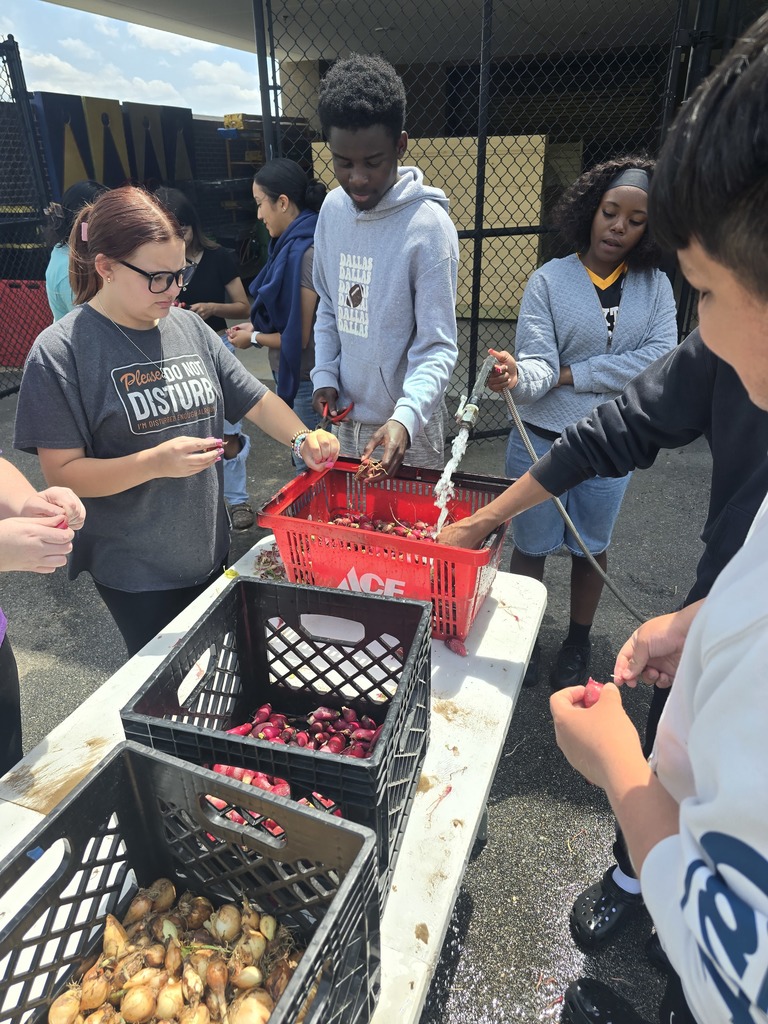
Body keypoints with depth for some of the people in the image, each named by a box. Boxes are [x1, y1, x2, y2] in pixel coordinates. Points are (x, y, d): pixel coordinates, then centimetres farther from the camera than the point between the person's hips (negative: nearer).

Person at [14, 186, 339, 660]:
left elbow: (256, 400, 6)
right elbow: (63, 472, -16)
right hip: (135, 573, -5)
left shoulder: (189, 327, 1)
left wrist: (302, 437, -13)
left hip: (210, 548, 5)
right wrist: (154, 463, -30)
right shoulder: (59, 352, -14)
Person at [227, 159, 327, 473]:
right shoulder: (294, 244, 8)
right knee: (308, 463, 20)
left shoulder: (304, 252, -21)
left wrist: (254, 338, -5)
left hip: (304, 380, -9)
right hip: (294, 376, 9)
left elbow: (300, 337, -20)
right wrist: (257, 326, 8)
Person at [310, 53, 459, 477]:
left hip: (408, 428, -5)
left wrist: (405, 418, -34)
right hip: (347, 417, 6)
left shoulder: (429, 226, -18)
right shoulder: (332, 208, 1)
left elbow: (437, 348, -19)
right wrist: (325, 375, -1)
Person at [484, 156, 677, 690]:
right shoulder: (550, 280, -7)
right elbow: (539, 362, -18)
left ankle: (579, 642, 39)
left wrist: (574, 373, -16)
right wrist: (519, 375, -41)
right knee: (532, 546, 10)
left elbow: (662, 358, -14)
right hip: (541, 441, -2)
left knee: (591, 547, 17)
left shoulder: (655, 286, 0)